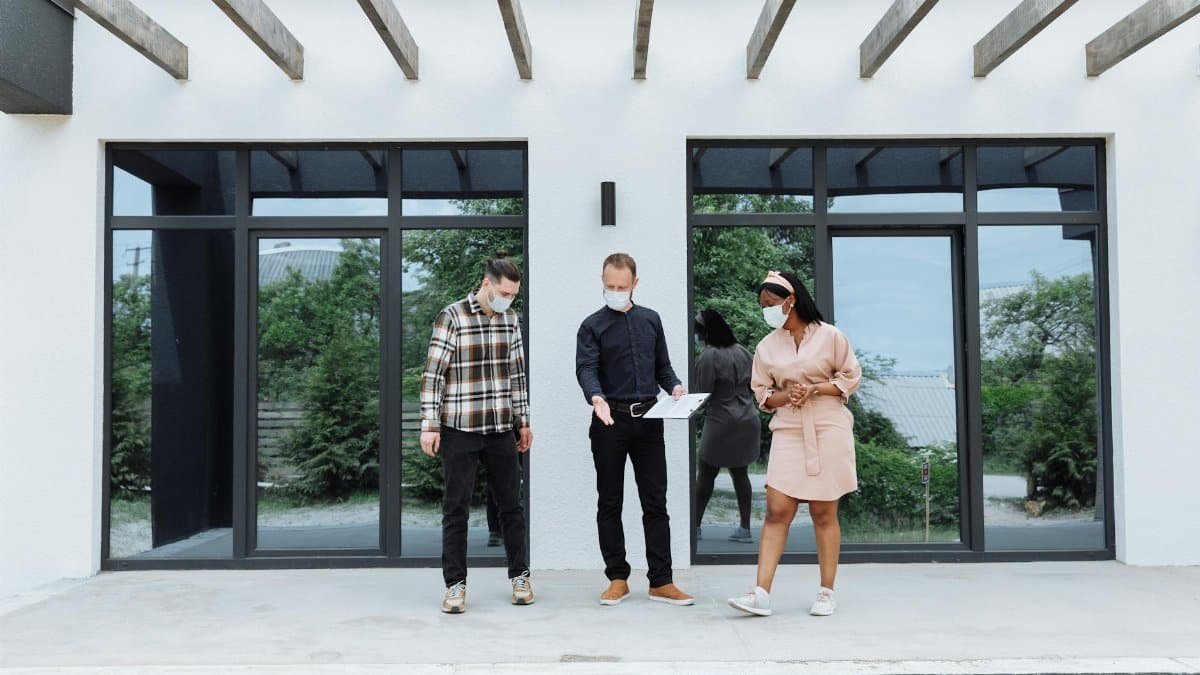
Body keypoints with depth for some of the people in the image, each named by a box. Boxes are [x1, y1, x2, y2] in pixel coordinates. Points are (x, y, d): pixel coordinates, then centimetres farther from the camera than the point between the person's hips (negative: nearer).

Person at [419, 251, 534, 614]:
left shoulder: (511, 320, 8)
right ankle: (455, 584, 15)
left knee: (511, 504, 11)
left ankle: (519, 576, 25)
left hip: (501, 428, 5)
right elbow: (433, 374, -9)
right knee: (456, 508, 4)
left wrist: (524, 421, 14)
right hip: (460, 430, -4)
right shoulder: (452, 317, -8)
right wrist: (430, 426, -12)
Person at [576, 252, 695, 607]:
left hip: (649, 420, 2)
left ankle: (661, 581, 9)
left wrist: (675, 386, -4)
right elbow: (586, 368, -11)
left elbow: (662, 365, 17)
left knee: (655, 502, 3)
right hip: (610, 421, -2)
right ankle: (617, 578, 17)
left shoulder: (651, 320, 14)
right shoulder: (593, 325, 3)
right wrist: (596, 398, -31)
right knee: (609, 503, 6)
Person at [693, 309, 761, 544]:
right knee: (740, 472, 12)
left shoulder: (708, 356, -17)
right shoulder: (742, 351, 6)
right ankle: (745, 528, 14)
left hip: (722, 422, -7)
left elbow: (702, 394, -14)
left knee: (706, 472, 6)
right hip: (748, 419, 7)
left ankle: (695, 525, 15)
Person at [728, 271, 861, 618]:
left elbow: (850, 377, 3)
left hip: (828, 430, -2)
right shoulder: (767, 346, 8)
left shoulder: (829, 336, 0)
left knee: (824, 513, 3)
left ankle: (826, 593, 15)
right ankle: (761, 593, -8)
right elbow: (762, 393, 11)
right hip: (788, 431, 3)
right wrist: (787, 396, -10)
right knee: (777, 511, -6)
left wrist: (814, 389, -11)